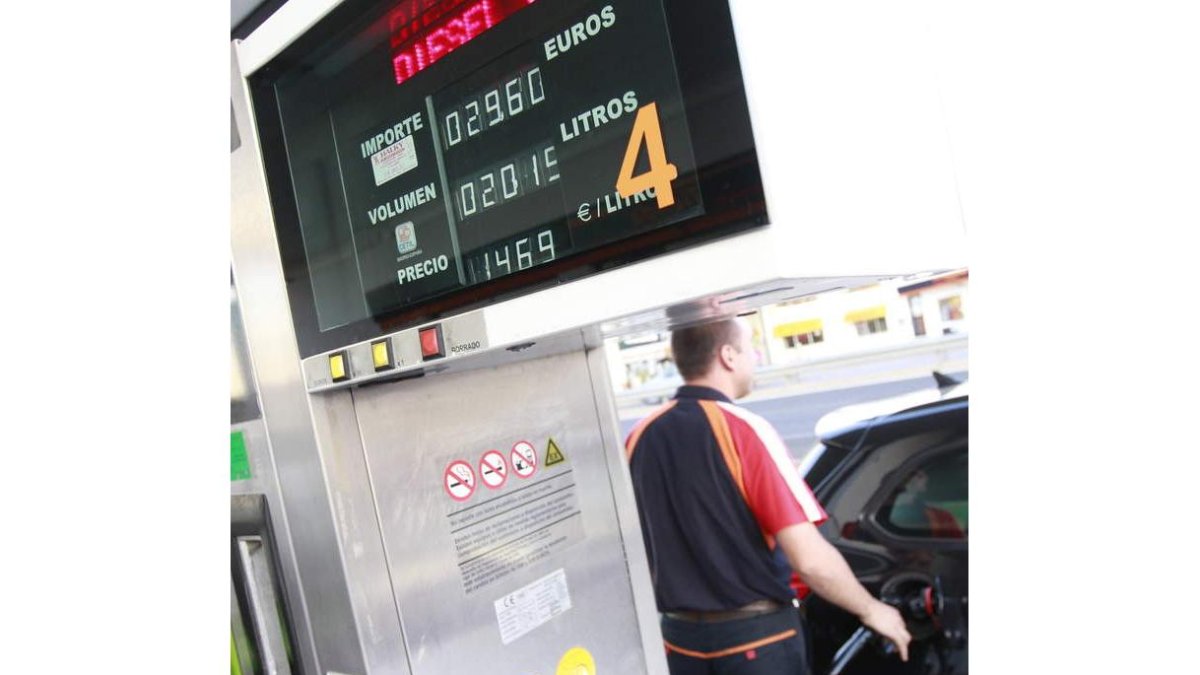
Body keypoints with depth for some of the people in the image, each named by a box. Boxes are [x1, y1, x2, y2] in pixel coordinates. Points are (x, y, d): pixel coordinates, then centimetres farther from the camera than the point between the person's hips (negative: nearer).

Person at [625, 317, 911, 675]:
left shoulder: (640, 437, -2)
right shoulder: (745, 430, -19)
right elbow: (809, 559, -21)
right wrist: (871, 610, -4)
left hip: (681, 636, 5)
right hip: (756, 635, -5)